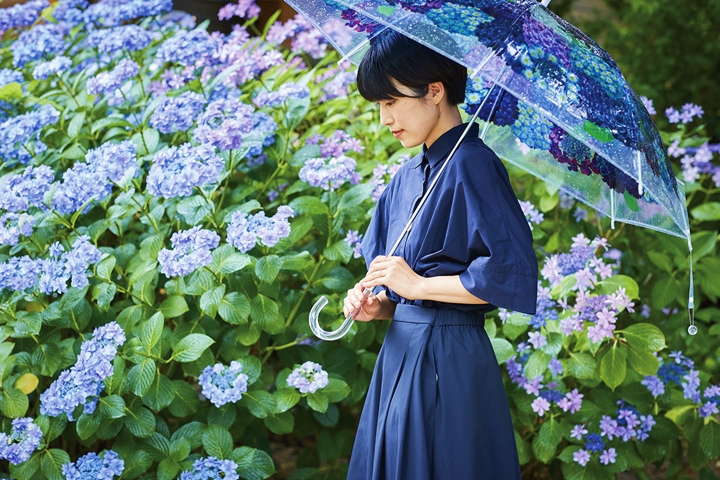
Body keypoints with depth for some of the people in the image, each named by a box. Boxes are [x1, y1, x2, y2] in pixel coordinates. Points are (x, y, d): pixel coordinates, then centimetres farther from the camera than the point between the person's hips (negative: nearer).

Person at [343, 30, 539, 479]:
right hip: (401, 354, 8)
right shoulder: (408, 177, 13)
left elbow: (514, 274, -20)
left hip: (447, 363, -8)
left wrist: (419, 284, -13)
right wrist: (379, 305, 0)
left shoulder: (471, 165, -11)